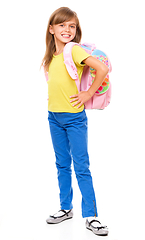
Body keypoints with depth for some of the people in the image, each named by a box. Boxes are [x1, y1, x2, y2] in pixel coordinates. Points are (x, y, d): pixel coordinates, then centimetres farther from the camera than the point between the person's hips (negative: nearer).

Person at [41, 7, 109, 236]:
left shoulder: (75, 50, -14)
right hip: (54, 117, 7)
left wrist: (89, 93, -17)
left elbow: (103, 68, -24)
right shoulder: (52, 55, 7)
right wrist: (54, 96, 8)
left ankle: (91, 216, 5)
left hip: (74, 117, -6)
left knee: (81, 167, -3)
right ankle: (66, 208, 27)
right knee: (62, 165, 14)